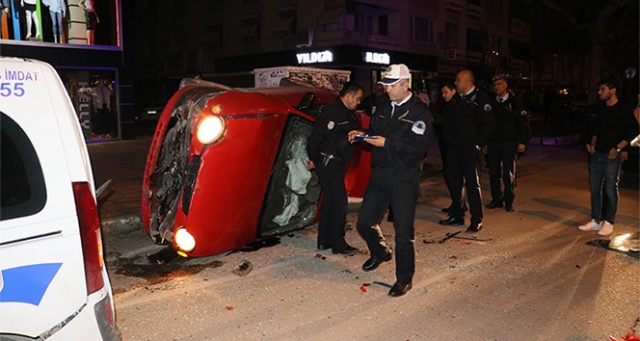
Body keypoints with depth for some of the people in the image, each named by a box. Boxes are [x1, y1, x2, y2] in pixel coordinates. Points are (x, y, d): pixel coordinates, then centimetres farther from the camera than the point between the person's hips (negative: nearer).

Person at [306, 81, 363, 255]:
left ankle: (324, 241, 24)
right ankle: (338, 245, 4)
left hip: (336, 163, 10)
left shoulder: (346, 113, 15)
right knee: (339, 203, -5)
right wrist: (313, 159, -12)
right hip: (329, 162, -10)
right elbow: (316, 135, -19)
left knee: (329, 201, 14)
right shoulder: (333, 111, -17)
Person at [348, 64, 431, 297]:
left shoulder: (419, 112, -8)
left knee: (403, 233, -2)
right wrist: (362, 135, -1)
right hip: (379, 174, 7)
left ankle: (404, 279, 16)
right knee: (364, 222, 12)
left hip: (404, 179, -6)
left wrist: (387, 143, -24)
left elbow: (417, 147, -18)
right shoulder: (382, 108, 13)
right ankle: (380, 253, 41)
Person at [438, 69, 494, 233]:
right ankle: (457, 215, 22)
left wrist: (479, 144, -14)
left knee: (472, 182, -5)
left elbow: (488, 124, -10)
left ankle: (477, 220, 5)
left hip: (470, 148, -7)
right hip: (454, 147, 7)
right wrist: (448, 138, 9)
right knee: (453, 179, 10)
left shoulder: (481, 98, -6)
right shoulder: (457, 99, 16)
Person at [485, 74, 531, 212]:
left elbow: (524, 123, -2)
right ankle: (496, 199, 17)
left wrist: (523, 142, -8)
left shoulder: (515, 102, -1)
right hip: (493, 143, 4)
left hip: (509, 143, -4)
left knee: (509, 174, -4)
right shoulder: (491, 103, 10)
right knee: (493, 173, 6)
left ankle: (509, 201, 8)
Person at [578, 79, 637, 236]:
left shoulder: (623, 110, -8)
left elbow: (634, 130, -10)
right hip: (596, 154, 6)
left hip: (612, 156, -6)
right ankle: (596, 220, 19)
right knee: (595, 187, 9)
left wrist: (618, 148, -15)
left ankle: (608, 222, 9)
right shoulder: (600, 108, 11)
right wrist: (592, 144, 7)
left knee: (610, 189, -1)